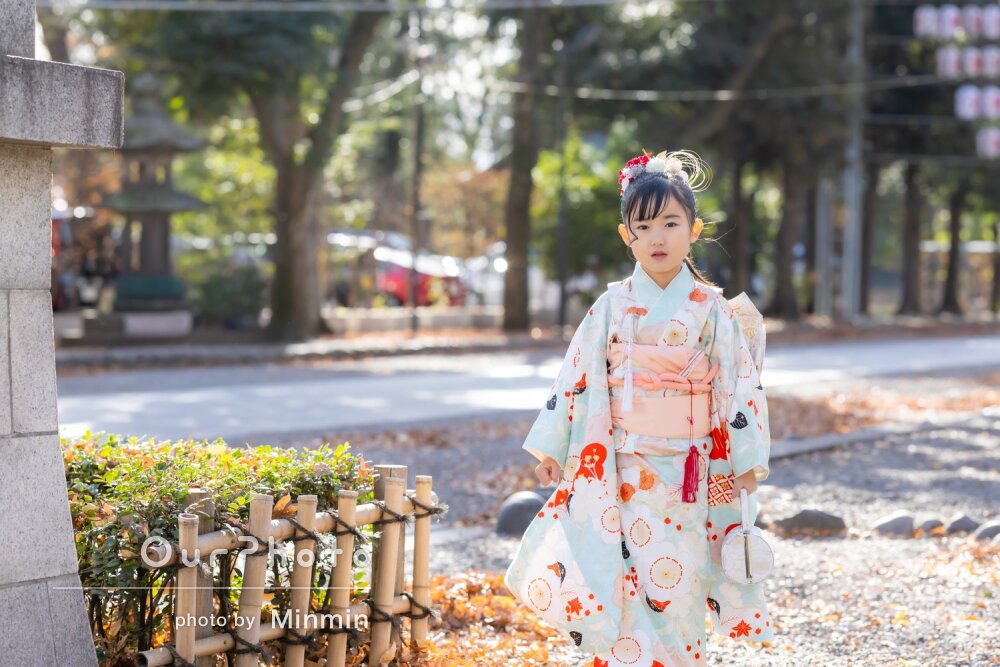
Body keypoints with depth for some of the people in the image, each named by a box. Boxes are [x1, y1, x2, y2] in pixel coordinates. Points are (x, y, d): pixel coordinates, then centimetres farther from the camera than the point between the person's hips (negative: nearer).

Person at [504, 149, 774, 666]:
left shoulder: (710, 309, -2)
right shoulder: (612, 305, 2)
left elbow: (740, 383, -2)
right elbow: (577, 376, 5)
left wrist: (747, 460, -4)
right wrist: (551, 448, 5)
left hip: (683, 470, -1)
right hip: (617, 468, 1)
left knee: (675, 588, 3)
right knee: (615, 585, 2)